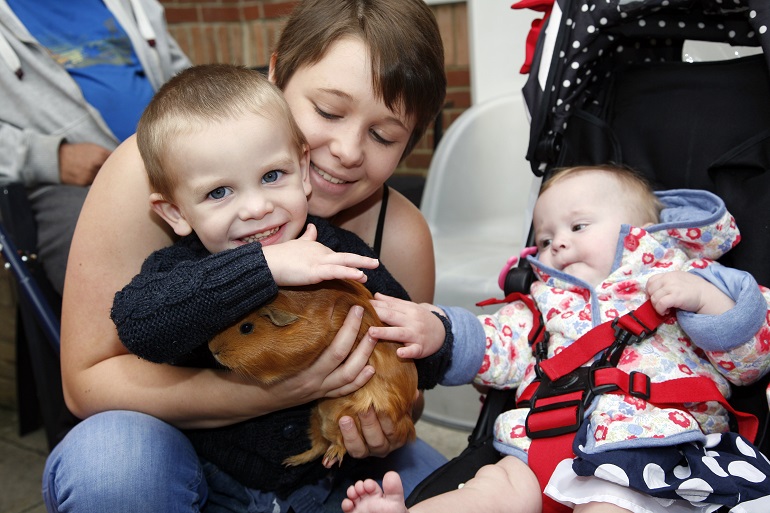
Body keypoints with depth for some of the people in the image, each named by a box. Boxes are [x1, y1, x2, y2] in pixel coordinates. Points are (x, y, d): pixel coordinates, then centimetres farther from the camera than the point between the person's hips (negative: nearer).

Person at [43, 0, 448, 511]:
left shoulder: (401, 236, -16)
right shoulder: (151, 174, -23)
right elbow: (88, 380, -20)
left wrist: (382, 428, -23)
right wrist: (266, 394, -33)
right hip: (171, 448, -1)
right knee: (105, 455, -33)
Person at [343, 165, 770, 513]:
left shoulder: (681, 279, 17)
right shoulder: (546, 301, 27)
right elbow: (499, 344, 11)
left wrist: (706, 297, -7)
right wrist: (438, 333, -6)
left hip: (651, 444, -4)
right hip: (546, 444, 4)